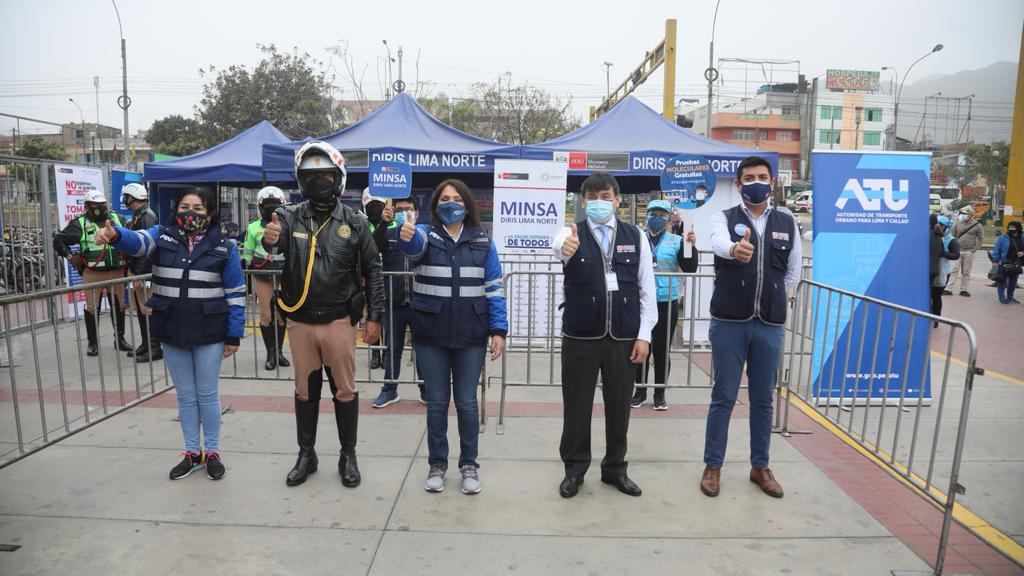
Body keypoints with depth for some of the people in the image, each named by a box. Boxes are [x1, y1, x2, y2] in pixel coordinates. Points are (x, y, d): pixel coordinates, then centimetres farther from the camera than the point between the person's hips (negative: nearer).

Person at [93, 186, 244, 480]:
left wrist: (234, 335, -5)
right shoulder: (162, 236, 1)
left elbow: (235, 293, -3)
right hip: (172, 333, 2)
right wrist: (114, 234, -45)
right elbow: (137, 241, -21)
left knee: (207, 395, 8)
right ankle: (191, 453, 28)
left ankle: (212, 452, 24)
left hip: (209, 334, -2)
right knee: (185, 396, 14)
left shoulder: (224, 247, -3)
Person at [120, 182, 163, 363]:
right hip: (137, 271, 10)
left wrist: (139, 275, -23)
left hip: (145, 272, -10)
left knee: (147, 310, -7)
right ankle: (145, 344, 24)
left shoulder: (146, 217, -14)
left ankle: (155, 348, -2)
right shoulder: (136, 217, 18)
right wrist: (134, 273, 20)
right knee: (140, 309, 15)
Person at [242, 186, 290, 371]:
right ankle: (270, 353, 11)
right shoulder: (253, 228, 4)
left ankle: (279, 351, 18)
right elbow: (247, 255, 9)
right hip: (262, 277, 0)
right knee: (266, 315, 0)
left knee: (281, 314, 5)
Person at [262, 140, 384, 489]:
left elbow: (372, 270, -1)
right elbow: (274, 243, -22)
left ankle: (348, 455, 25)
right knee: (305, 391, 15)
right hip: (300, 321, 1)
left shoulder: (353, 222, -2)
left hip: (339, 321, -1)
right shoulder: (290, 217, -1)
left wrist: (375, 316, -5)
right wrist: (269, 239, -46)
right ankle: (306, 454, 31)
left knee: (345, 390, 8)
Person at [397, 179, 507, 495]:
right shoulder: (426, 234, 0)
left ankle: (469, 465, 24)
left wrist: (498, 330, -6)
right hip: (431, 336, 0)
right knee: (436, 402, 10)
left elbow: (494, 288, 2)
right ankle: (437, 465, 26)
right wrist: (406, 236, -50)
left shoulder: (483, 242, 4)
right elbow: (414, 243, -26)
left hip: (470, 336, 1)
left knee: (466, 402, 8)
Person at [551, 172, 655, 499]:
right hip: (580, 336, -1)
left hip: (623, 337, 2)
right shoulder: (572, 234, -1)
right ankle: (574, 468, 26)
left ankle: (615, 468, 30)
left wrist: (644, 335, -2)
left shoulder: (635, 237, 4)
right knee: (577, 405, 8)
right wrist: (565, 248, -52)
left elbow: (647, 289, 4)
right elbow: (558, 246, -28)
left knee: (619, 405, 12)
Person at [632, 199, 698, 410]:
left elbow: (690, 269, -1)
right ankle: (640, 390, 22)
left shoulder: (676, 241, 4)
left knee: (662, 350, 6)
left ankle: (660, 393, 19)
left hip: (667, 304, -1)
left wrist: (691, 246, -13)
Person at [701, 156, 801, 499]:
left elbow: (793, 273, 16)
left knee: (763, 399, 13)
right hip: (729, 323, -3)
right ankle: (713, 466, 17)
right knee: (723, 397, 5)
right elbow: (720, 243, -26)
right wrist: (736, 248, -48)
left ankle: (760, 467, 27)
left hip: (770, 325, 3)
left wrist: (770, 301, 11)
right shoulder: (724, 218, -1)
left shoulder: (788, 223, 8)